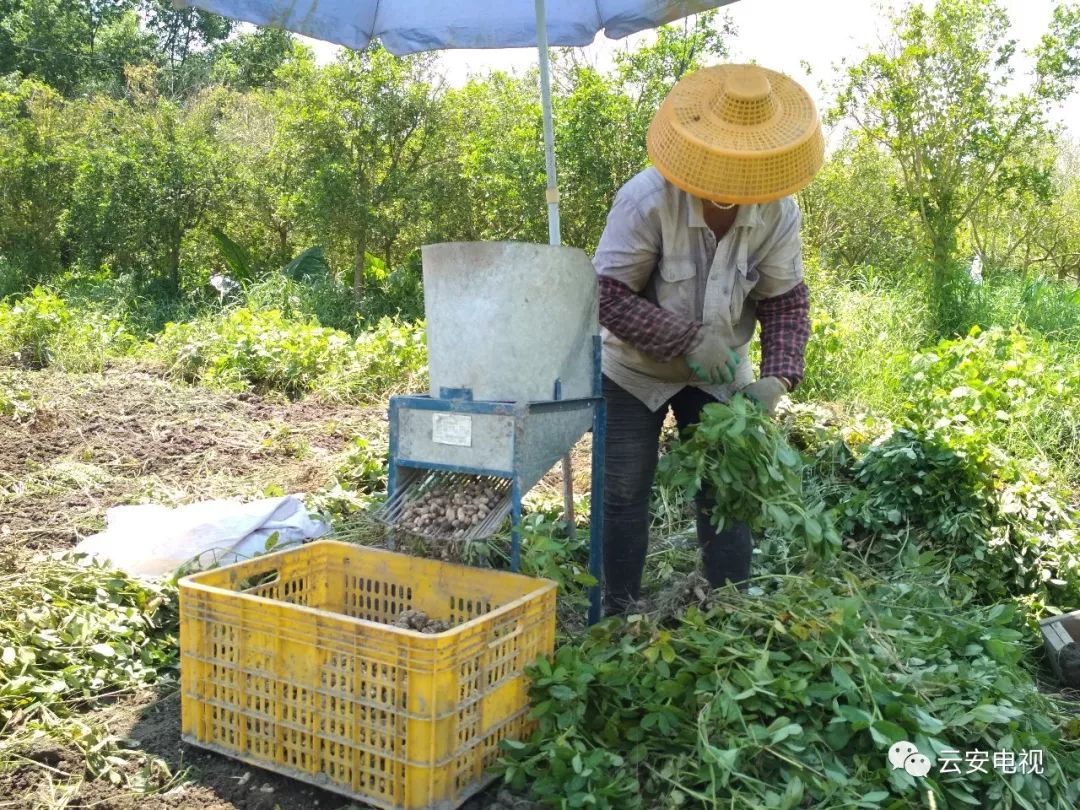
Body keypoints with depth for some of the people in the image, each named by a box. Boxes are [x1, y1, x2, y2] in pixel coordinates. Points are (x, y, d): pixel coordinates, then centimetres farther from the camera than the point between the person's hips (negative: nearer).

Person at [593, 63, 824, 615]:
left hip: (720, 374, 3)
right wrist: (689, 339, -31)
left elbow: (786, 302, -5)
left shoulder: (777, 211, -14)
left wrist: (778, 377, -21)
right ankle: (617, 614, 18)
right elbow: (607, 295, -25)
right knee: (623, 494, 1)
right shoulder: (646, 199, -27)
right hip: (636, 369, -3)